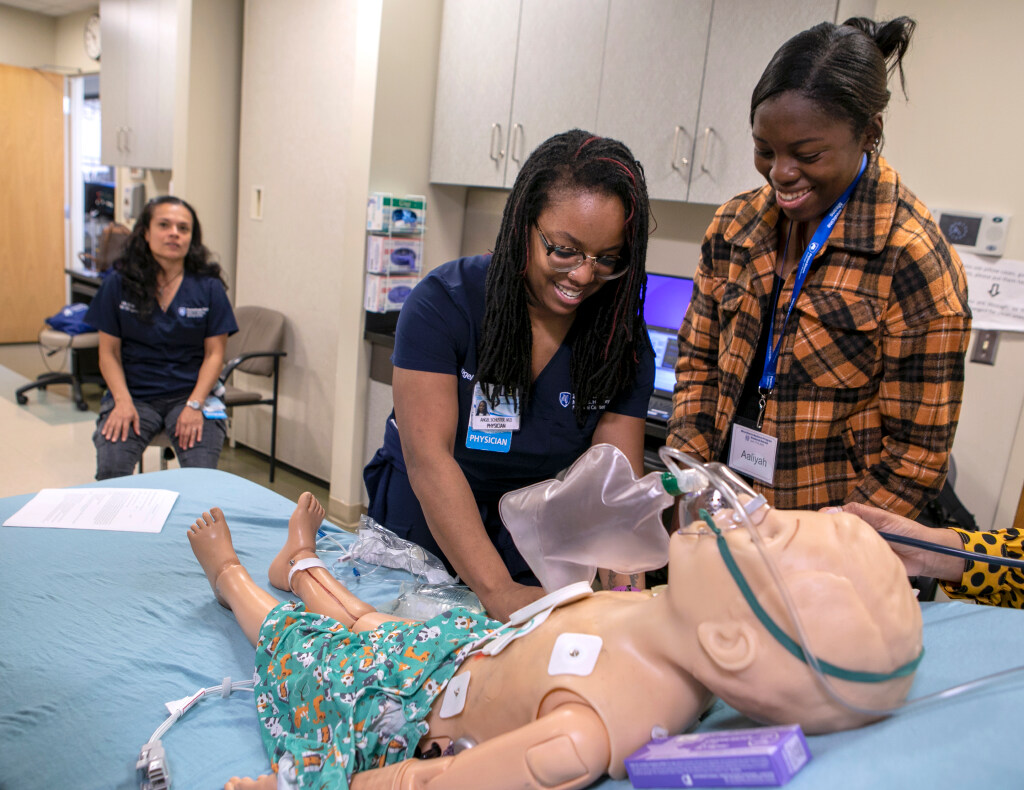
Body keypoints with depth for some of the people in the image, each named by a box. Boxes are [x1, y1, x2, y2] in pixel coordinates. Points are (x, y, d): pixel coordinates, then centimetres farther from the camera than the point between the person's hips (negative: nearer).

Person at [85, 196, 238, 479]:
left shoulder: (209, 287, 2)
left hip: (190, 394, -1)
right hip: (134, 394, 1)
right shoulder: (119, 283, 4)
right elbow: (109, 352, 4)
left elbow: (214, 353, 0)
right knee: (110, 468, -23)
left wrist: (194, 405, -12)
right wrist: (123, 402, -11)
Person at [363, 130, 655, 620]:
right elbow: (429, 457, -24)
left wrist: (625, 585, -32)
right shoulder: (445, 301, -17)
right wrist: (498, 591, -33)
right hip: (421, 536, -2)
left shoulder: (623, 343, -7)